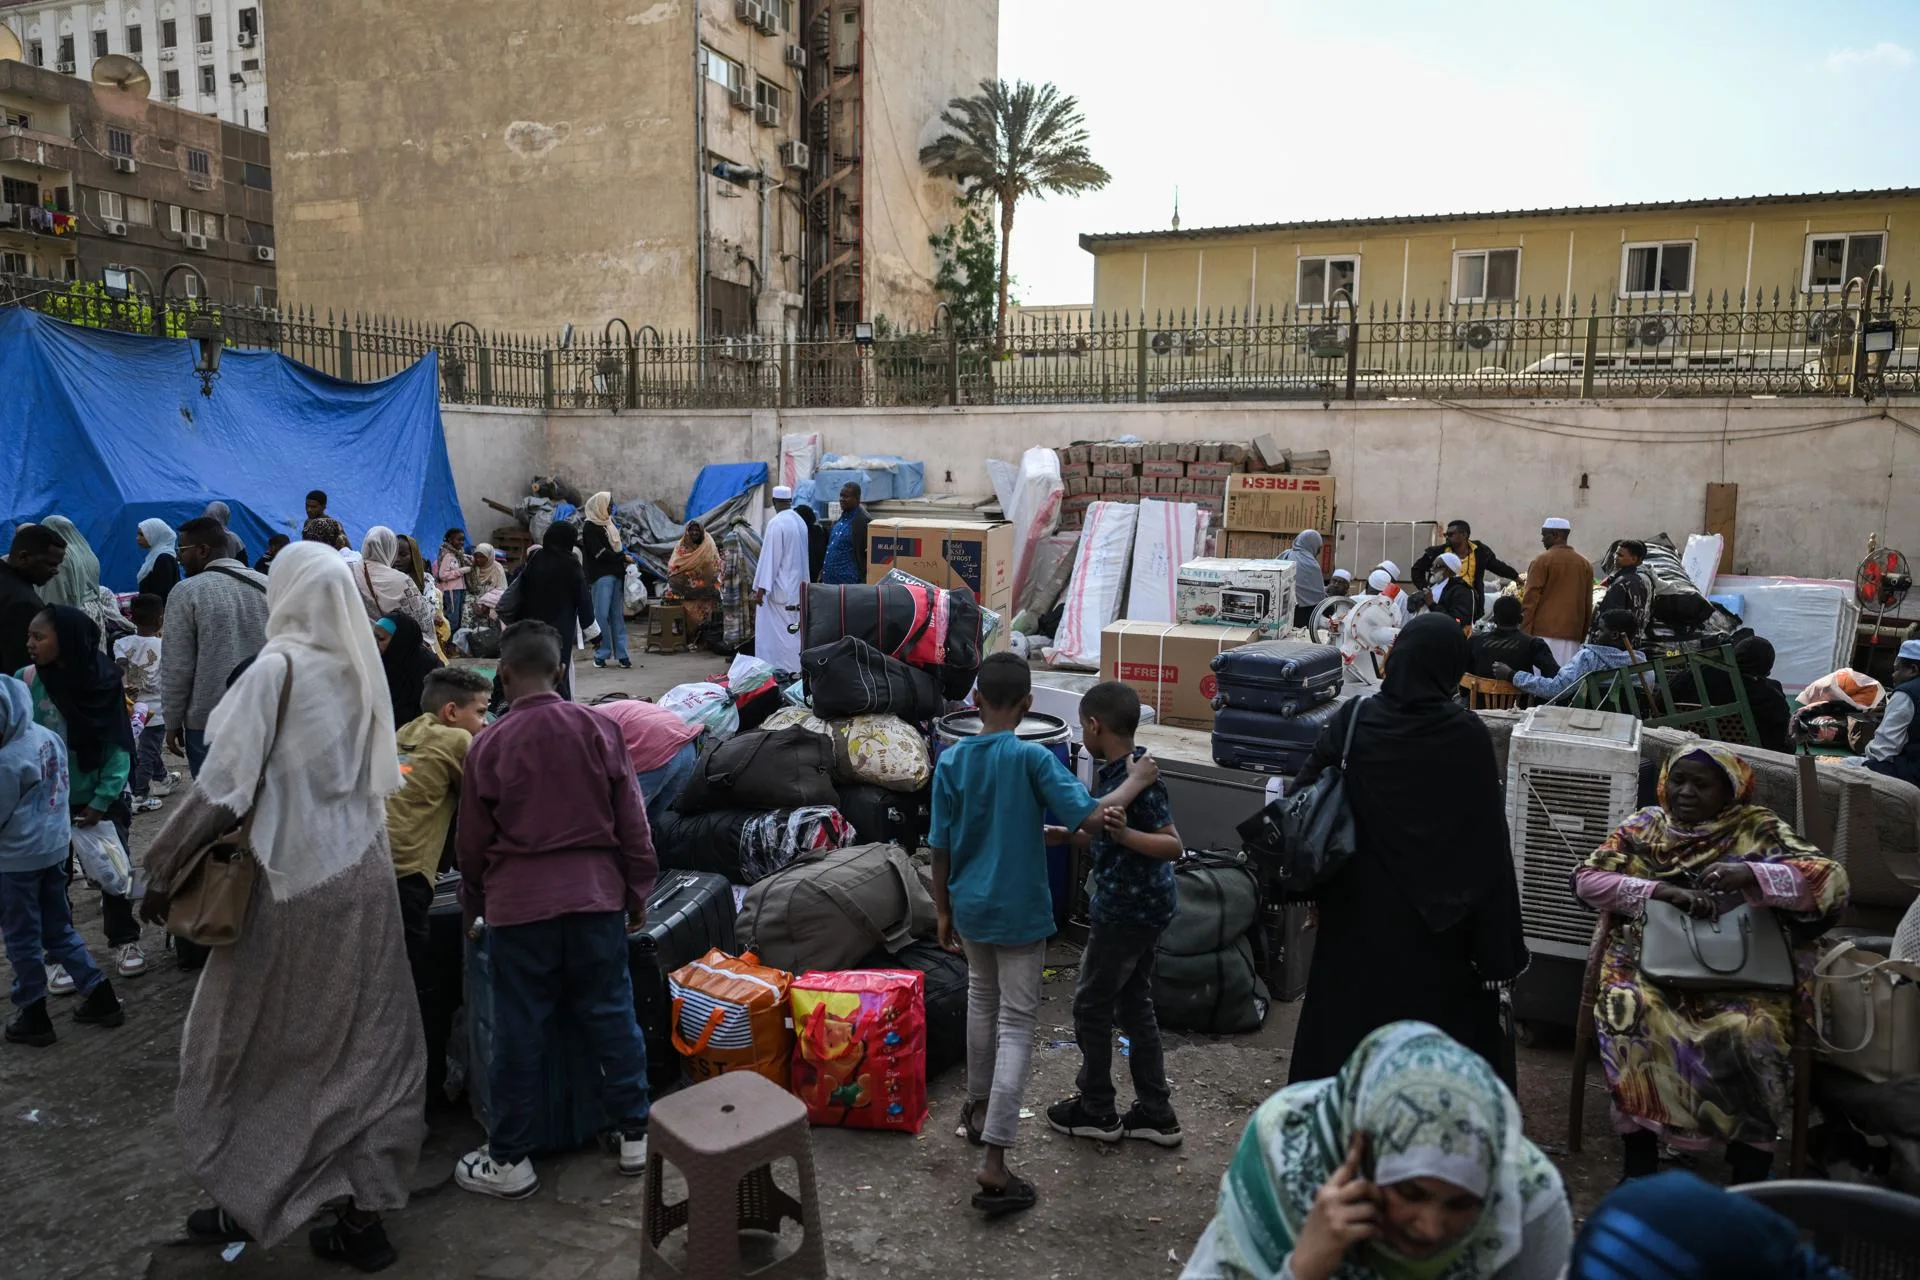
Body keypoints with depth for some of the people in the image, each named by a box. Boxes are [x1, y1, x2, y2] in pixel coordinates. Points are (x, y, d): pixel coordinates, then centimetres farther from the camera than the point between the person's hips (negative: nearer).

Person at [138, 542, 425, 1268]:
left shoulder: (277, 668, -13)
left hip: (295, 880, -5)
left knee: (249, 1042, 16)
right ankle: (364, 1213, 18)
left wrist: (163, 872, -4)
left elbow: (224, 786, -14)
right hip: (365, 873, 5)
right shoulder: (360, 668, 4)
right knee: (365, 1044, 11)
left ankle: (248, 1200, 30)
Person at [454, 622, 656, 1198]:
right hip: (596, 895, 2)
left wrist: (474, 903, 20)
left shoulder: (488, 745, -5)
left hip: (518, 905, -1)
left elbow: (473, 841, 4)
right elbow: (632, 823, 0)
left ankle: (509, 1159, 20)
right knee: (611, 1015, 12)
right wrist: (637, 891, 12)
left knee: (519, 1030, 9)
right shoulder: (600, 729, -3)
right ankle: (634, 1134, 21)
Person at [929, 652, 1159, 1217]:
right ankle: (993, 1163, -3)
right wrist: (1137, 780, -9)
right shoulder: (1033, 758, -18)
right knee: (1016, 1026, 1)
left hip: (969, 908, 5)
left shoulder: (950, 760, -5)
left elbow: (941, 849, -1)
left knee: (981, 999, 27)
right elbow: (1090, 819, -24)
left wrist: (943, 910, 11)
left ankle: (978, 1106, 43)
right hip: (1019, 912, -5)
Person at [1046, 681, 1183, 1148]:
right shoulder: (1114, 771, 6)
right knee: (1134, 1004, 17)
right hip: (1145, 905, 9)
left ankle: (1096, 1111, 20)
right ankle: (1156, 1112, 25)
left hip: (1126, 910, -9)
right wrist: (1059, 832, 24)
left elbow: (1173, 846, -26)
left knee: (1091, 1005, 6)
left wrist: (1125, 834, -40)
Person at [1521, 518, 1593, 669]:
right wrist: (1583, 635, 20)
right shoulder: (1585, 563, 13)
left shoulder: (1542, 560, -4)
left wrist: (1523, 631, -5)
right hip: (1572, 634, 5)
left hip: (1544, 631, -5)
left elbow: (1531, 599, -7)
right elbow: (1588, 603, 16)